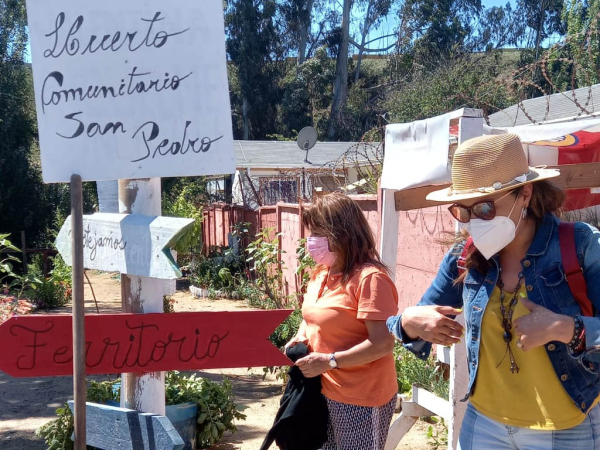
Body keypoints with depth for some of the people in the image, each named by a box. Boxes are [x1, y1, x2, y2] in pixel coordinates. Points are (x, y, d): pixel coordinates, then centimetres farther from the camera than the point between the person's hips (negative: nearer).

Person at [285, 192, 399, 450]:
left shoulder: (369, 278, -20)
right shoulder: (321, 273, 7)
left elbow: (382, 344, -23)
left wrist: (330, 361, -23)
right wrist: (302, 335, 1)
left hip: (361, 399, -8)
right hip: (324, 391, 8)